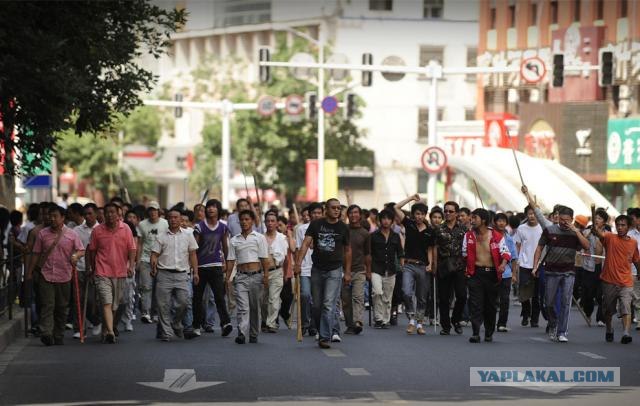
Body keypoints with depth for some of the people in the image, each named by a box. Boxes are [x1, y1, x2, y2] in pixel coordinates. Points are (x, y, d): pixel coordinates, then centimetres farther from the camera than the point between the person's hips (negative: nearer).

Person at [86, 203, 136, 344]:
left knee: (115, 305, 11)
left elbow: (131, 249, 2)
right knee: (106, 303, -16)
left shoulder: (125, 229, 3)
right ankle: (110, 332, -26)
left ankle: (106, 331, 26)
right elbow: (92, 251, 10)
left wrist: (131, 265, -12)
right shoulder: (97, 231, 1)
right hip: (103, 273, -2)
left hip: (120, 273, 2)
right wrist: (92, 269, 15)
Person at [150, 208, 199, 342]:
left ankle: (176, 324, 19)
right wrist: (153, 267, -15)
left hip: (182, 274, 1)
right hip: (164, 274, -1)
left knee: (183, 302, -7)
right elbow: (154, 254, 4)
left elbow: (192, 255, 13)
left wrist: (195, 272, 6)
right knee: (163, 305, -3)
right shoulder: (161, 237, 7)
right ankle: (166, 332, 5)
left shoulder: (188, 235, 11)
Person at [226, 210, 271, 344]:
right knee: (242, 307, -11)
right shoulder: (234, 240, 10)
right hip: (241, 276, 1)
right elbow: (231, 260, 10)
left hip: (256, 276, -1)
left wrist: (266, 276, -8)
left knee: (255, 307, 6)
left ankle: (254, 335, 14)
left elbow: (264, 259, 1)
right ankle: (242, 334, -21)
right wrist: (227, 278, 2)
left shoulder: (259, 238, 5)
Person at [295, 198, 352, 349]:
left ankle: (324, 337, -11)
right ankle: (321, 331, 26)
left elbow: (347, 250, 11)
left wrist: (347, 272, 9)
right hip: (317, 269, 1)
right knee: (316, 305, 7)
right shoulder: (316, 224, 0)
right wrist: (299, 263, -22)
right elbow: (306, 243, -9)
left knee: (329, 305, -10)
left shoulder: (343, 228, 3)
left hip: (334, 270, -1)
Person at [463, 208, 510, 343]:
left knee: (491, 305, 9)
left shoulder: (497, 236, -1)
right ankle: (475, 333, -15)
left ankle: (489, 333, 21)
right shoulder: (469, 236, 5)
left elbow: (506, 252, -3)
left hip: (492, 274, 0)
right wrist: (466, 270, 5)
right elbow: (464, 254, 11)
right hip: (476, 273, 0)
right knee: (475, 303, -11)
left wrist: (503, 264, -21)